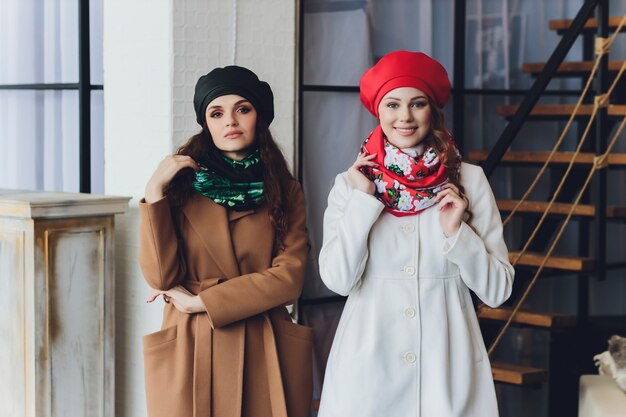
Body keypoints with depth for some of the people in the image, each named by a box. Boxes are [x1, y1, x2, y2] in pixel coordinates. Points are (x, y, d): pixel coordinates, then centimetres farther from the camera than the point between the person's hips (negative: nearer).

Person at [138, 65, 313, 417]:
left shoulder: (286, 192, 5)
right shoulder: (182, 185, 3)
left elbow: (288, 279, -6)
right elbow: (161, 277, -6)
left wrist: (200, 301, -10)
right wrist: (155, 193, -12)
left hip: (265, 356, 1)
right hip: (192, 354, -1)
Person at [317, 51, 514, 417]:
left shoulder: (469, 180, -1)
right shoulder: (350, 183, 1)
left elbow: (498, 290, -1)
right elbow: (338, 280, -9)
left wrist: (457, 233, -14)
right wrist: (363, 201, -11)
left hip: (446, 362, 0)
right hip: (368, 362, 0)